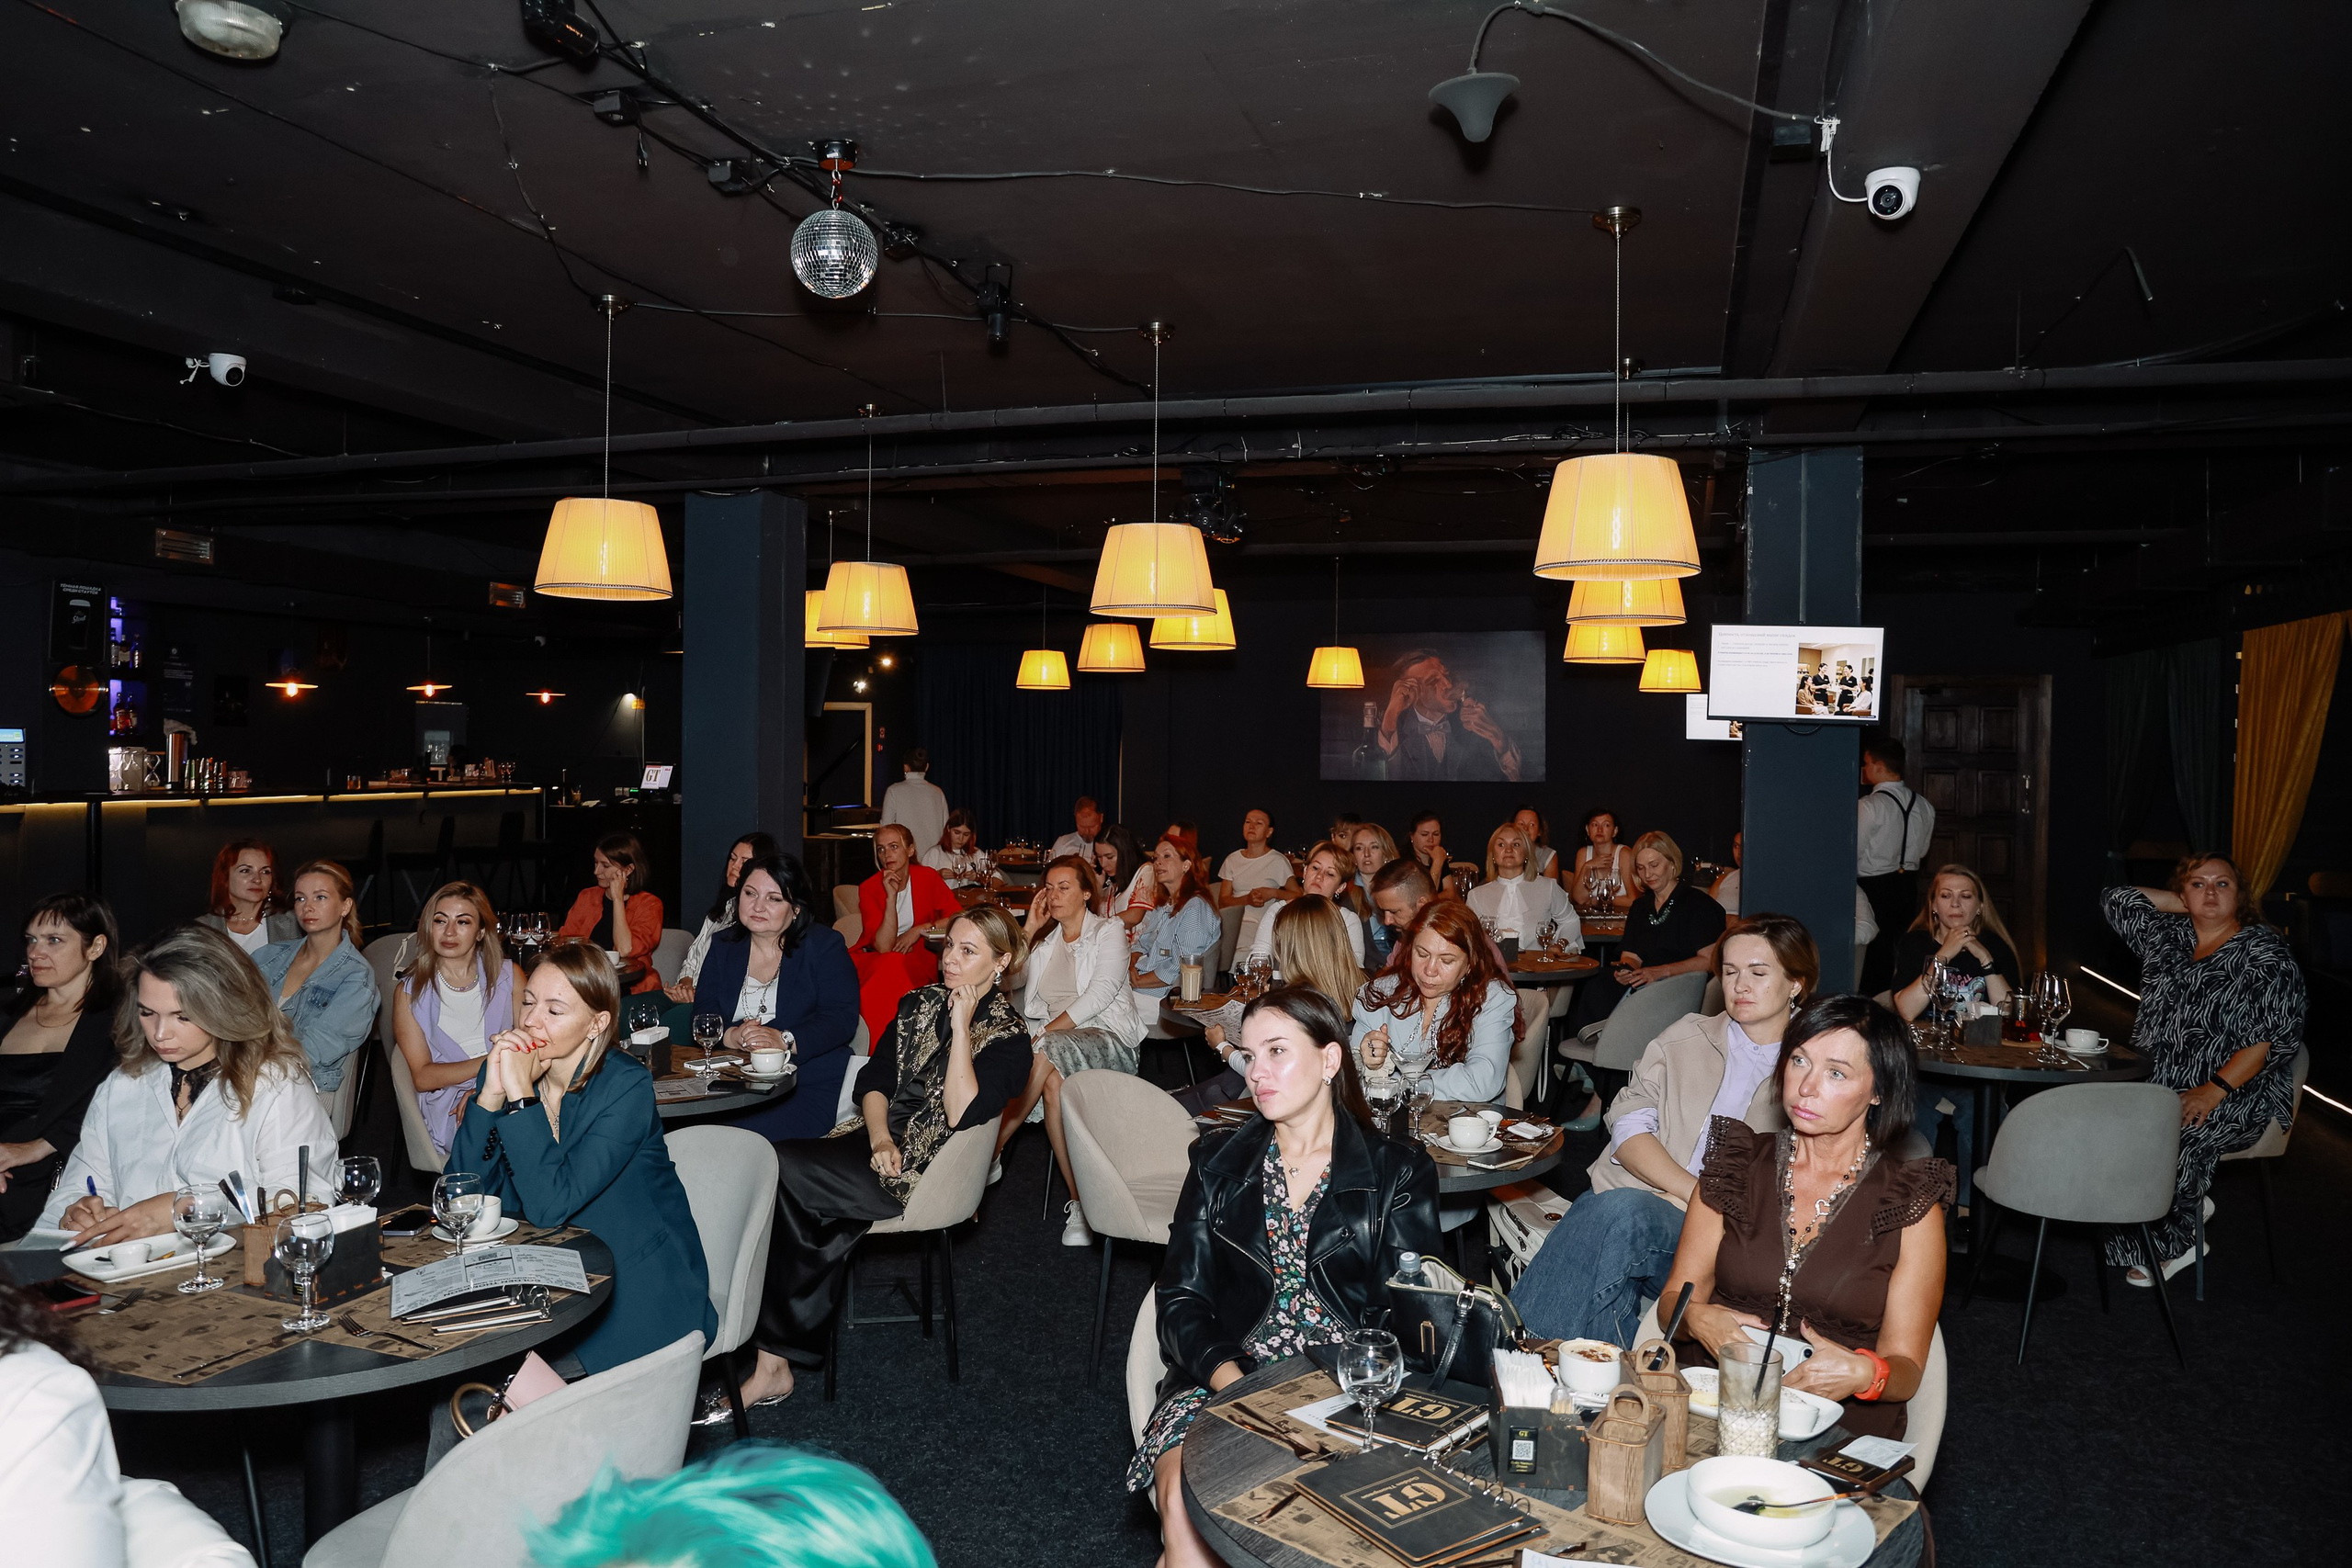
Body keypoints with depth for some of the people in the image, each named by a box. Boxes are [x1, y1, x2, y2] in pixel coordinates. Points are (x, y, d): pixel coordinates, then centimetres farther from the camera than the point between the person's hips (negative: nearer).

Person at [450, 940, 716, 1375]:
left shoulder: (627, 1087, -17)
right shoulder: (502, 1069, -1)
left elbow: (551, 1205, -26)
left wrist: (521, 1094, -26)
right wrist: (491, 1095, -19)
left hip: (633, 1292, -6)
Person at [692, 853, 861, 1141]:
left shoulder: (824, 944, 3)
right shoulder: (724, 947, 16)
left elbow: (842, 1018, -9)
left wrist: (785, 1041, -23)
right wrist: (733, 1037, -16)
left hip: (806, 1087, -4)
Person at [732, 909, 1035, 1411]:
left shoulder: (1008, 1037, -5)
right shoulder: (920, 1003, 14)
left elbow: (961, 1115, -17)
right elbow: (873, 1081, 9)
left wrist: (961, 1027, -18)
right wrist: (879, 1138, -9)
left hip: (925, 1167, -5)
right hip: (881, 1145, 5)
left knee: (782, 1166, -22)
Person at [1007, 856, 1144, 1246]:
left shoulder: (1108, 932, 4)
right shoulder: (1045, 937, 22)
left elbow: (1100, 994, -11)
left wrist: (1047, 1031, -20)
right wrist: (1030, 927, 7)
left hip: (1107, 1035, -4)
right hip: (1052, 1034, 4)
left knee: (1050, 1053, -38)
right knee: (1054, 1082, -35)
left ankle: (990, 1155, -30)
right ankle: (1080, 1199, -32)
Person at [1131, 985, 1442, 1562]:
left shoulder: (1397, 1170, 6)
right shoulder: (1218, 1162, 12)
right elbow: (1182, 1297, 6)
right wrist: (1232, 1380, -13)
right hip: (1225, 1376, 2)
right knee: (1184, 1493, -29)